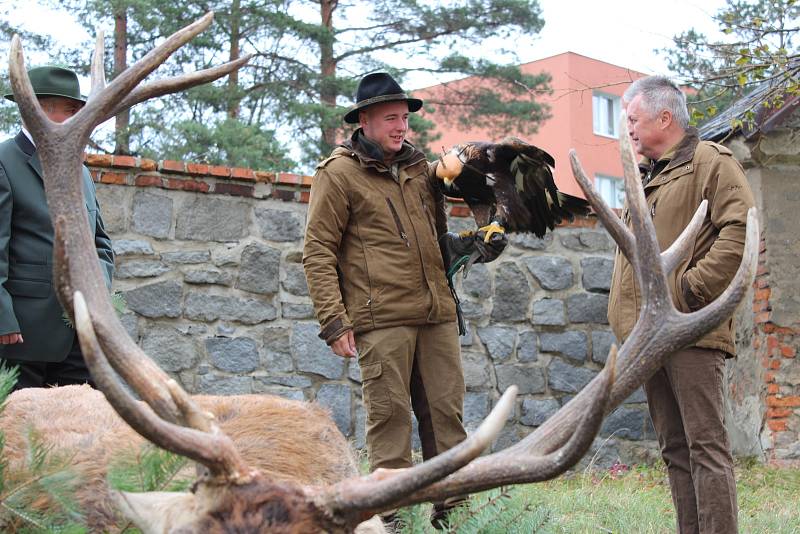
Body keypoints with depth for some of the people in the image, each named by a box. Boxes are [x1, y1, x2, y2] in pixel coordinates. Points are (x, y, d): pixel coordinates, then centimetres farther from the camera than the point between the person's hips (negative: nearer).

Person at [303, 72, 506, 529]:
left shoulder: (421, 167, 18)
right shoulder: (339, 175, 0)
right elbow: (318, 253, -3)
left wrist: (471, 245, 9)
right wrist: (335, 322, -11)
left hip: (437, 315, 6)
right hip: (382, 319, -5)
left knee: (447, 414, 5)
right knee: (390, 417, -3)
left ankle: (452, 511, 13)